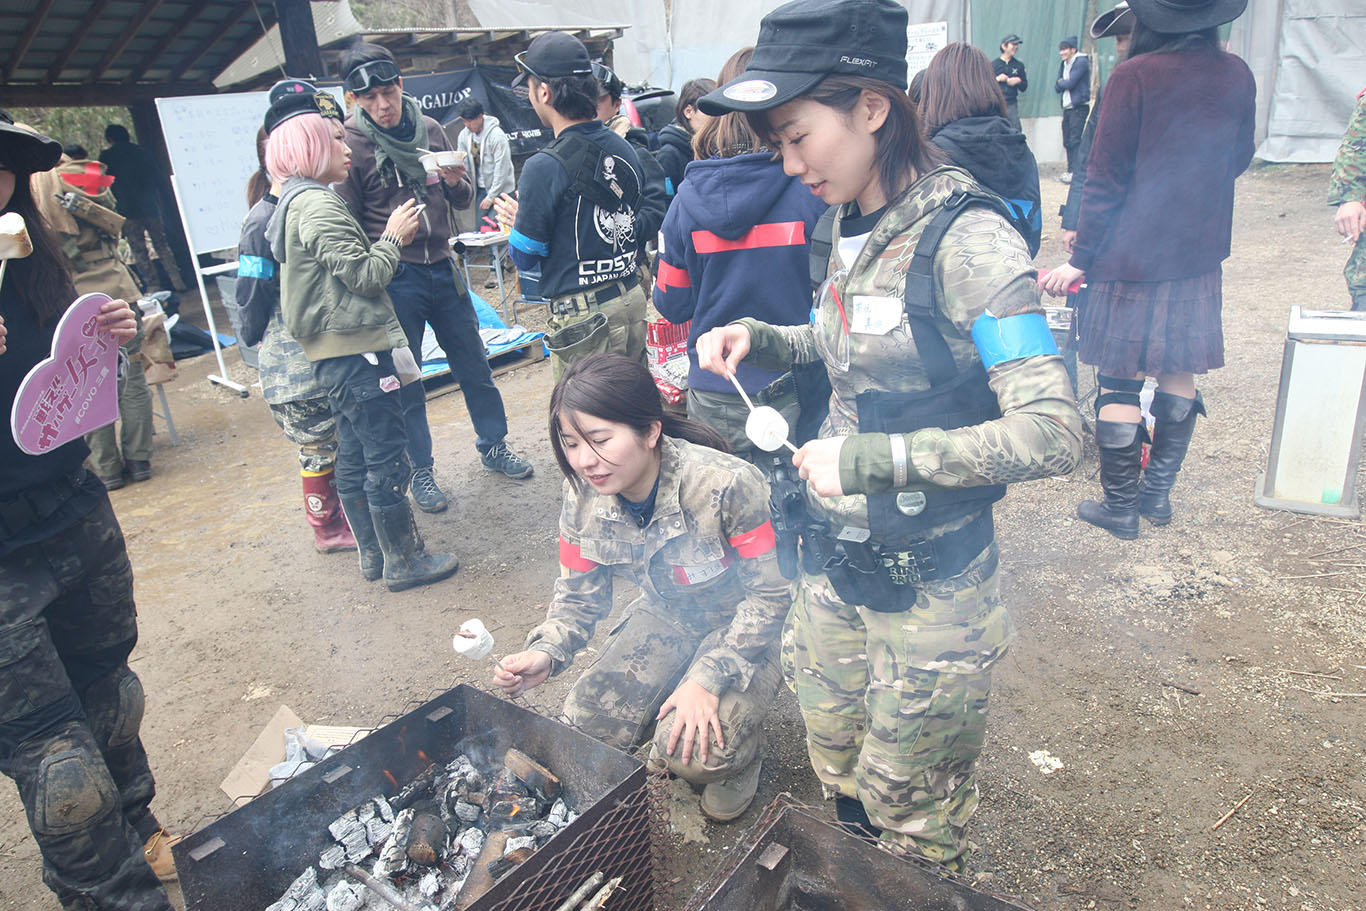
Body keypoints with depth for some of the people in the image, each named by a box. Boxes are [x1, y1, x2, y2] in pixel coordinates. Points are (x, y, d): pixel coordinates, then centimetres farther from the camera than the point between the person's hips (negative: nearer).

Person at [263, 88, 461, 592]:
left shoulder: (299, 202, 17)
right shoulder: (317, 205, -16)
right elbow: (365, 276, -19)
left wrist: (390, 240, 11)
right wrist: (393, 237, -4)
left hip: (334, 351, 11)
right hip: (355, 350, -11)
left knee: (354, 457, 16)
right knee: (387, 461, -2)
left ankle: (373, 553, 28)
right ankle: (403, 561, 9)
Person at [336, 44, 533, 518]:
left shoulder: (431, 130, 6)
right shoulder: (350, 144, -7)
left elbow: (462, 202, 12)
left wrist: (456, 182, -9)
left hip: (442, 267, 4)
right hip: (395, 278, -4)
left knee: (475, 365, 12)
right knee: (405, 381, 6)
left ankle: (493, 446, 31)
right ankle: (420, 471, 21)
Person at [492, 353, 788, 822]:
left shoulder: (728, 485, -32)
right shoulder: (582, 495, -15)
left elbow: (771, 594, -21)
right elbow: (578, 595, -2)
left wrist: (709, 677, -26)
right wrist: (545, 652, -23)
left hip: (748, 624, -5)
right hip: (668, 615, 5)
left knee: (692, 752, -24)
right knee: (585, 725, -10)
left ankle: (741, 753, 12)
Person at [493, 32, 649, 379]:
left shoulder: (545, 167, -16)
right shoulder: (624, 149, 5)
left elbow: (526, 257, -9)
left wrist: (517, 224, 13)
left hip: (583, 316, -7)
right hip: (633, 298, 7)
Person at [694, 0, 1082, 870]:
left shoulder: (965, 239, -20)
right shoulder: (853, 229, 3)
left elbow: (1052, 431, -26)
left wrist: (872, 459, -27)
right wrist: (760, 337, 3)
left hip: (927, 583, -7)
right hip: (835, 554, 7)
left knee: (908, 806, 13)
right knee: (836, 758, 24)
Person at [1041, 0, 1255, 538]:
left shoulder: (1134, 76, -13)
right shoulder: (1236, 76, 2)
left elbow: (1106, 177, -14)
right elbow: (1238, 159, 15)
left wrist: (1080, 257, -8)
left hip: (1135, 254, -5)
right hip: (1200, 253, 6)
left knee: (1120, 379, 2)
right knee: (1178, 371, 16)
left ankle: (1120, 507, 11)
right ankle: (1158, 493, 26)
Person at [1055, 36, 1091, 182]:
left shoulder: (1081, 62, -8)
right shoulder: (1064, 63, 18)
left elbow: (1070, 83, -16)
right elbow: (1057, 88, 13)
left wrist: (1061, 83, 3)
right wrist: (1063, 84, -6)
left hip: (1079, 107, -8)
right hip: (1068, 107, 8)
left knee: (1076, 140, -11)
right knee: (1068, 142, 9)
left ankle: (1077, 172, -12)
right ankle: (1071, 170, 16)